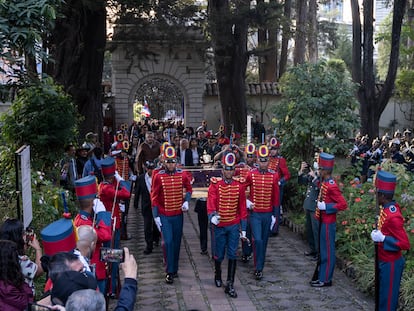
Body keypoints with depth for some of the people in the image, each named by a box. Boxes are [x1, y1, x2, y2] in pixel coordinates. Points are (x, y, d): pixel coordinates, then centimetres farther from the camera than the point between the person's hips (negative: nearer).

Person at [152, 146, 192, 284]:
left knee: (177, 242, 12)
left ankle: (175, 268, 27)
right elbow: (154, 197, -5)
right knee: (168, 242, -8)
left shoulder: (183, 175, -2)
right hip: (164, 216, -3)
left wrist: (186, 201, -2)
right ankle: (170, 272, 1)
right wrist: (156, 216, -8)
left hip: (178, 215, 3)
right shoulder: (158, 177, -9)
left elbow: (189, 188, 16)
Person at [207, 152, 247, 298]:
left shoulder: (240, 184, -1)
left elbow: (242, 207, 3)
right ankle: (217, 275, 40)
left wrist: (243, 228, 4)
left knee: (232, 255, -1)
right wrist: (212, 216, -41)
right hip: (219, 225, -1)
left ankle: (230, 285, 6)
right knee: (219, 255, 12)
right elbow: (211, 202, -20)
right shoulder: (215, 184, -8)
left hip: (234, 226, 1)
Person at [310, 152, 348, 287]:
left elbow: (343, 205, -23)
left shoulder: (331, 186, -21)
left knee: (327, 251, 1)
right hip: (323, 221, 9)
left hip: (328, 223, -9)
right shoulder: (324, 183, 7)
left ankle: (326, 279, 10)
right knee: (323, 249, 16)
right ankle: (322, 276, 27)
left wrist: (326, 207, -23)